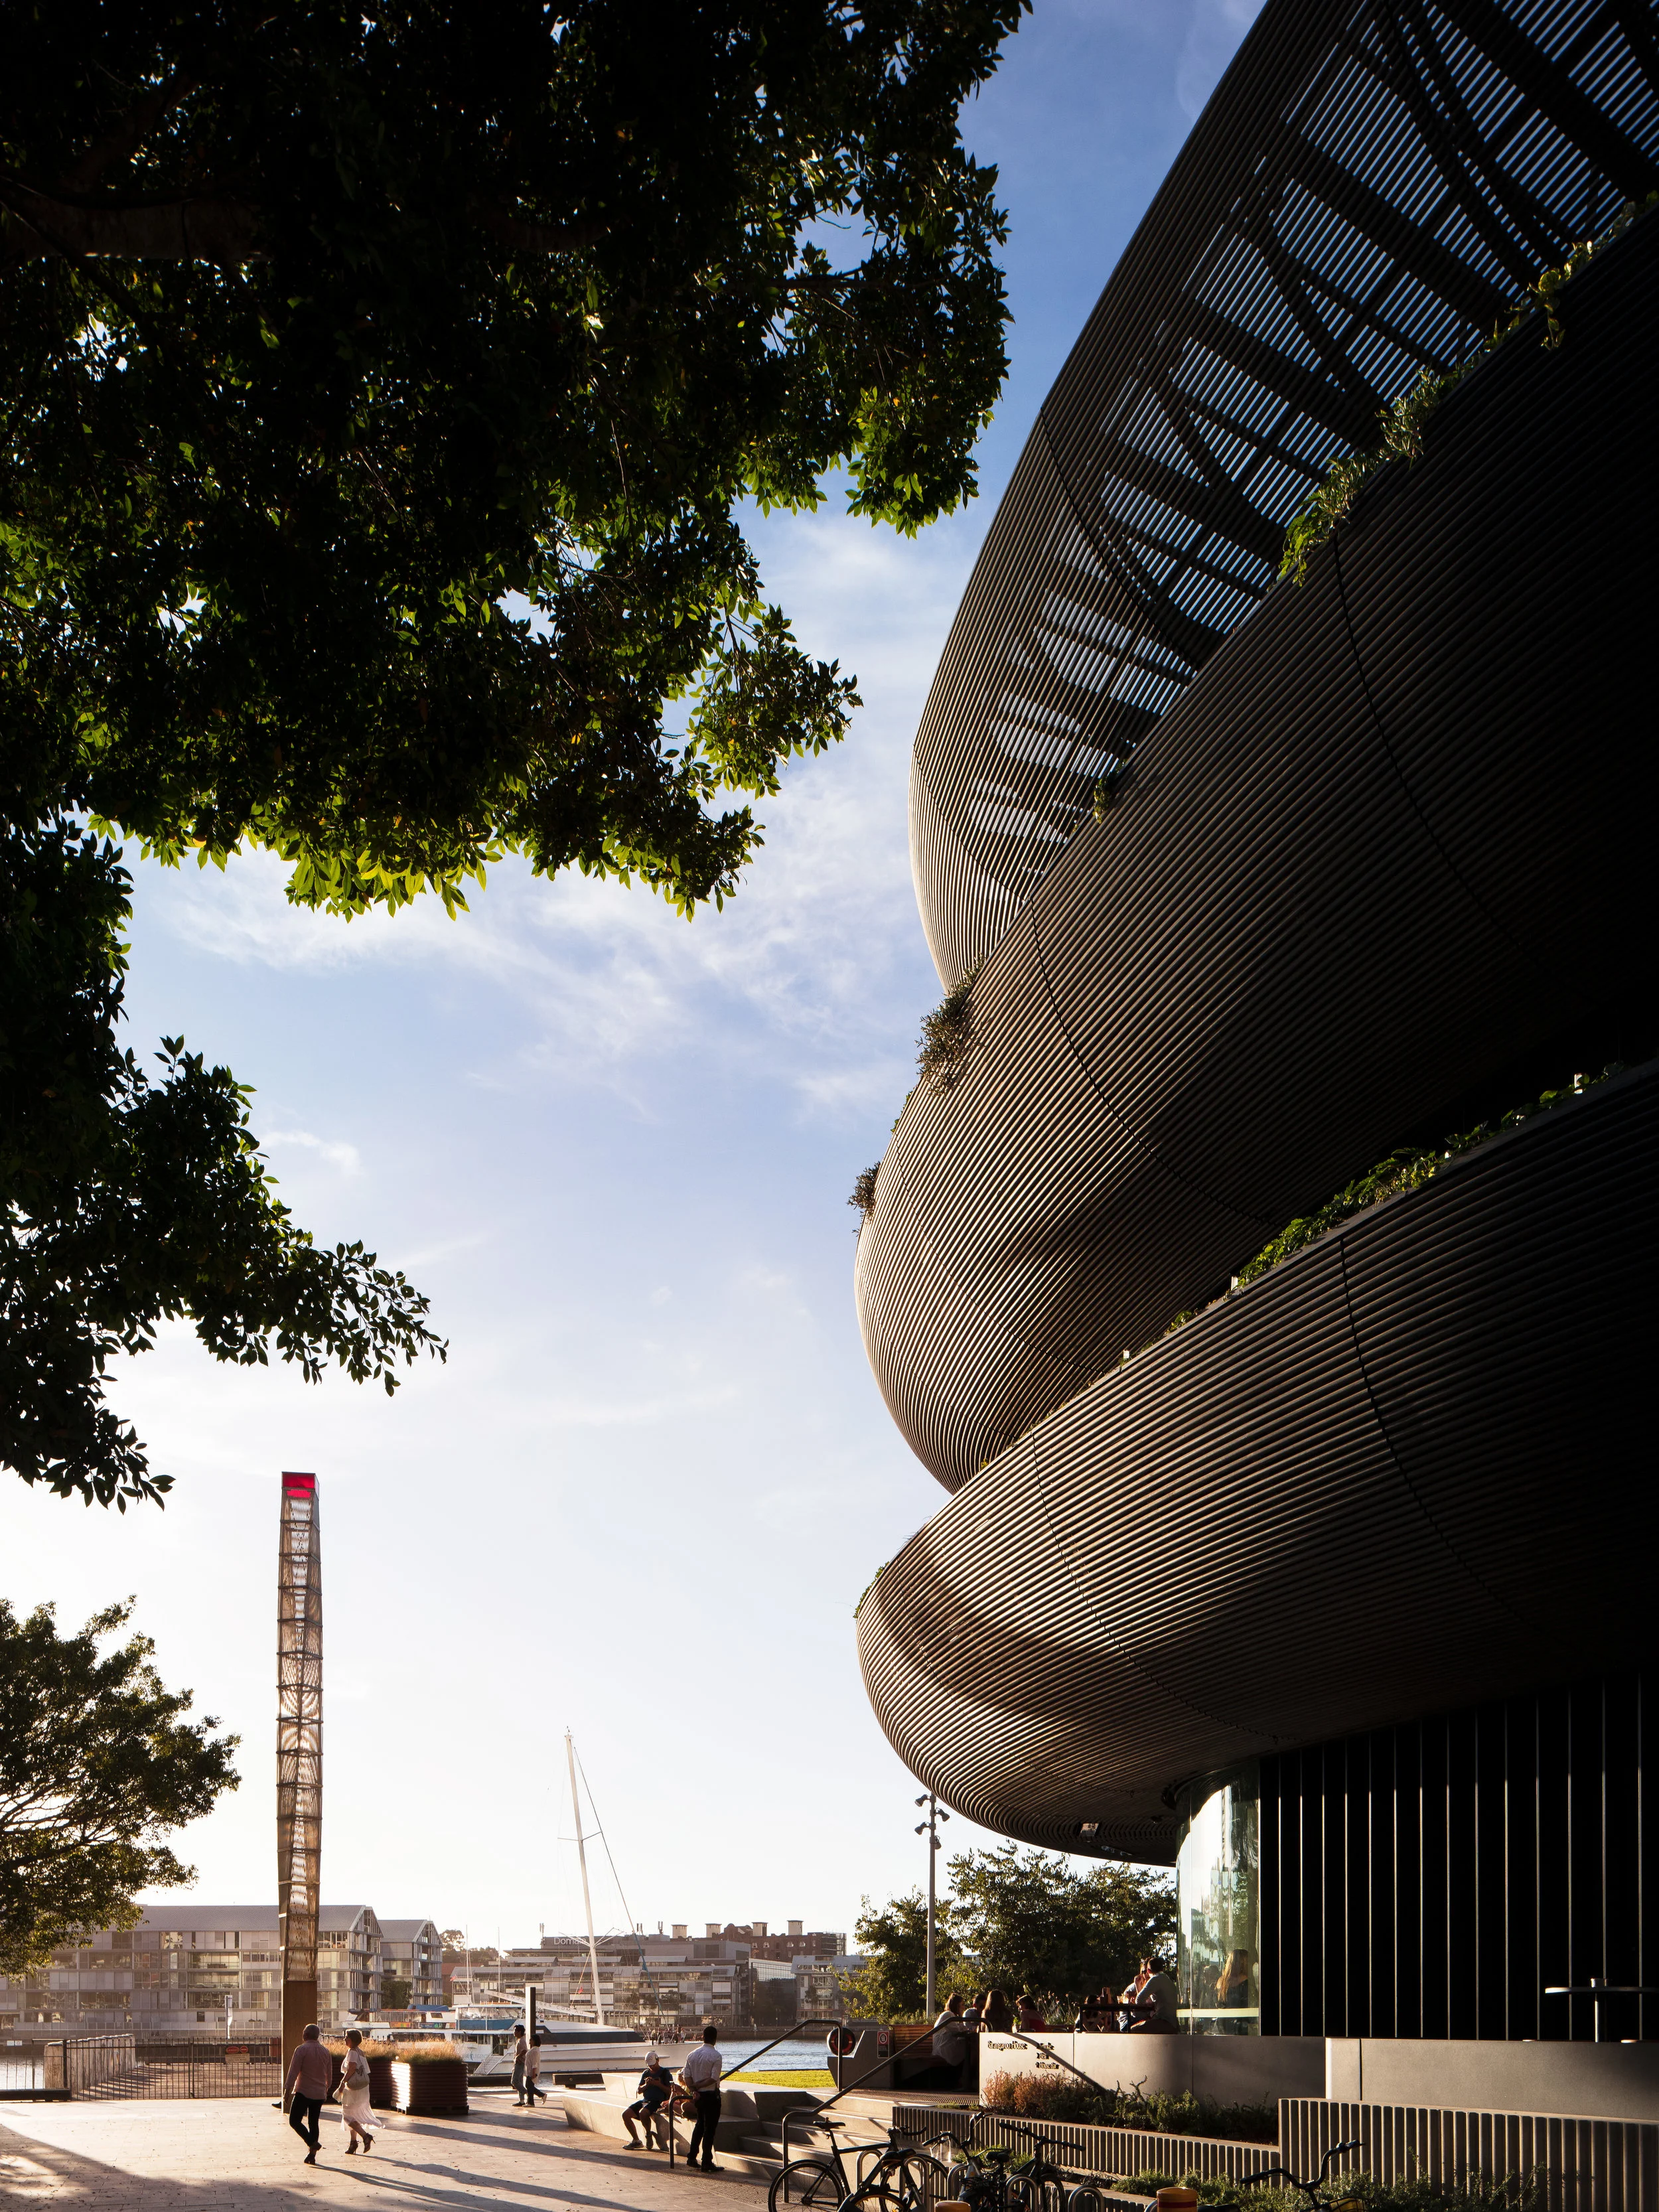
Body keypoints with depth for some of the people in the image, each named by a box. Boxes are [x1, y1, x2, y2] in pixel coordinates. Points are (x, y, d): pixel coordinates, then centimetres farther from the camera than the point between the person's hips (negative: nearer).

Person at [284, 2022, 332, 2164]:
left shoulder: (301, 2050, -8)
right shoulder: (326, 2052, 10)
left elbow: (293, 2072, -13)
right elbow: (329, 2076, 17)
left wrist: (288, 2089, -10)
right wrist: (326, 2090, 32)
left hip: (303, 2092, -6)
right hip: (319, 2094, 6)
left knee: (294, 2121, 1)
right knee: (314, 2123, 11)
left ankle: (312, 2143, -15)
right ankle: (312, 2155, 7)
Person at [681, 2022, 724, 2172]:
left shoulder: (692, 2055, 5)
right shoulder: (715, 2056, -14)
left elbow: (686, 2076, -1)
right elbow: (714, 2079, -19)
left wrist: (694, 2089, -9)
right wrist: (697, 2086, -11)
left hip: (698, 2096, 6)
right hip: (711, 2095, -6)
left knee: (700, 2125, 20)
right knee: (709, 2128, 0)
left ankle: (691, 2159, 18)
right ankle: (707, 2163, 1)